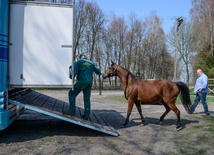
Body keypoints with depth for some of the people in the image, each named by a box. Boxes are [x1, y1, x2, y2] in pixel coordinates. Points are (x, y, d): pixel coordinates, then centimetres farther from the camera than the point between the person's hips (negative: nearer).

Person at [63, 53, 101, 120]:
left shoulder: (78, 62, 4)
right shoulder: (91, 63, 18)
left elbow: (74, 72, -5)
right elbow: (98, 71, 19)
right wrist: (100, 73, 41)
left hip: (82, 81, -5)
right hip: (89, 82, 6)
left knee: (72, 93, 4)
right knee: (87, 98, 9)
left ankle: (72, 110, -4)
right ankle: (86, 115, 8)